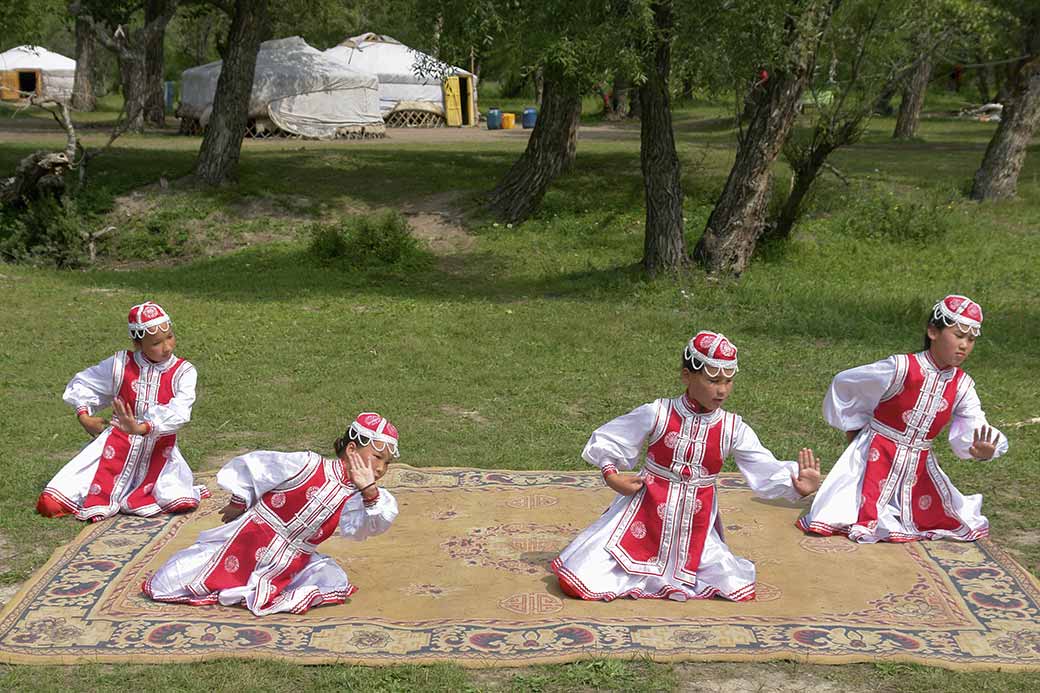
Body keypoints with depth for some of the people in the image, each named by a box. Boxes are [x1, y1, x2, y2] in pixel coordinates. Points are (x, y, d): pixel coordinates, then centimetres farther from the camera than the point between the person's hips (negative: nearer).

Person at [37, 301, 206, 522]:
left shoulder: (183, 372, -7)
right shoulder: (120, 365, -2)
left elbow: (178, 412, -24)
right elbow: (82, 385, 14)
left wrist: (142, 428, -38)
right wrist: (84, 416, 1)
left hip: (159, 450, -1)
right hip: (117, 445, 1)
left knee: (182, 502, -28)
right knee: (51, 503, -9)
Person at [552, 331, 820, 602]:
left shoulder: (733, 429, -6)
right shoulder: (656, 414, -12)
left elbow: (766, 472, -9)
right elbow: (606, 441, -1)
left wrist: (796, 483, -28)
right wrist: (611, 476, -15)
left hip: (695, 524, 3)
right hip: (645, 512, -2)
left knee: (736, 586, -2)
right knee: (579, 581, -11)